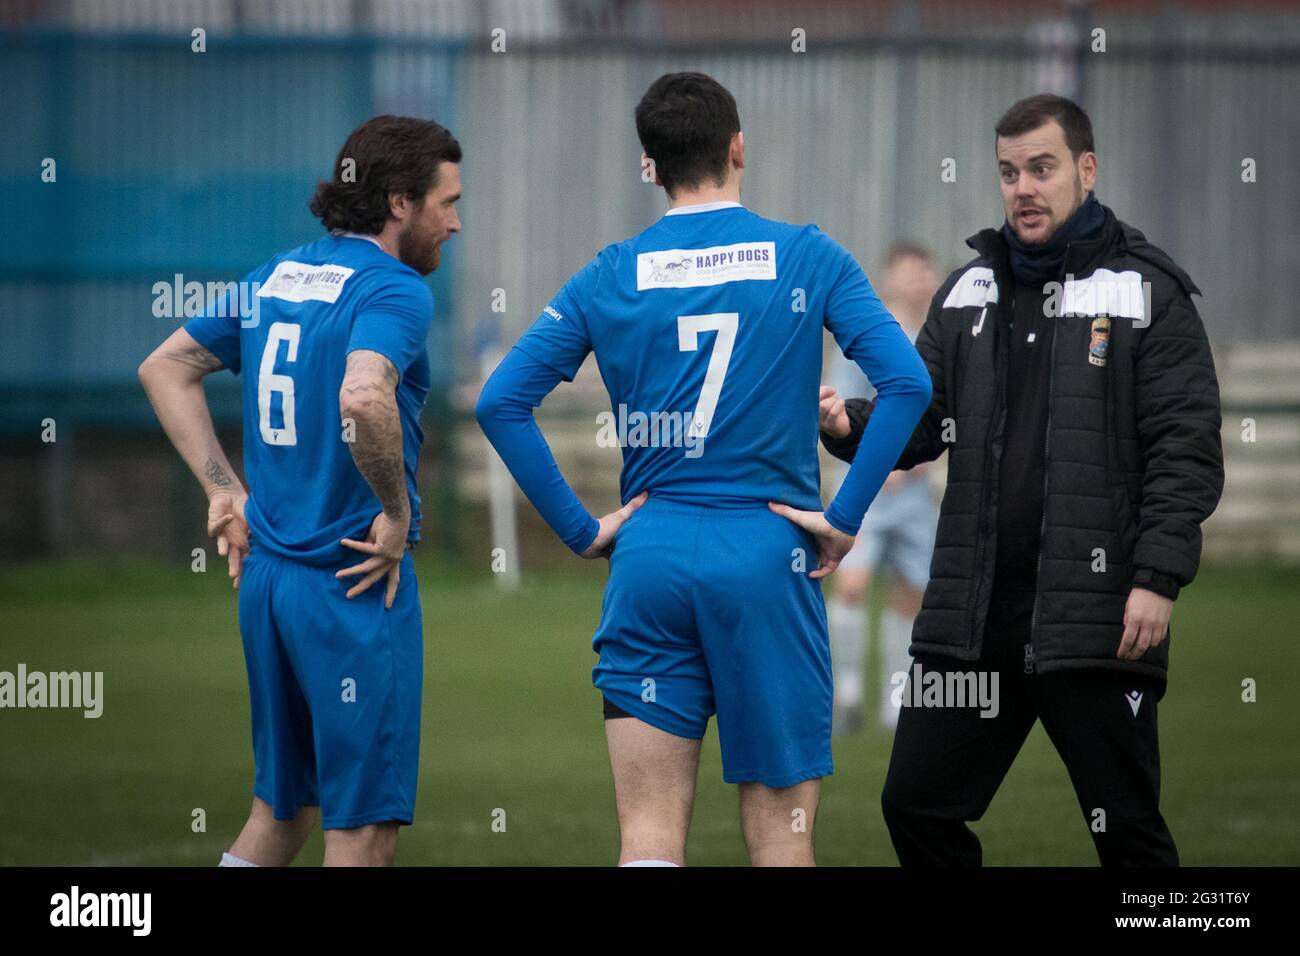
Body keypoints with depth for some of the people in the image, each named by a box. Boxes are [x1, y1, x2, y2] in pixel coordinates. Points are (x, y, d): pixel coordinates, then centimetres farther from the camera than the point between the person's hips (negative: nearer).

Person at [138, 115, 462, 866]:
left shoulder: (277, 276, 12)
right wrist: (397, 514, -18)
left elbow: (165, 367, 18)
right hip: (354, 581, -8)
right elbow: (363, 398, -32)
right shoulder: (394, 290, -13)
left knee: (282, 810, 19)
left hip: (266, 575, 8)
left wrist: (225, 489, 14)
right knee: (364, 828, -2)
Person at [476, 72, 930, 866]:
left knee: (651, 829, 2)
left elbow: (501, 401, 1)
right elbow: (906, 382, -10)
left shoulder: (610, 277, 5)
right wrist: (845, 517, -6)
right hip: (765, 557, -2)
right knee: (780, 828, 4)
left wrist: (581, 529, 4)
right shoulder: (808, 258, 0)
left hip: (649, 558, 2)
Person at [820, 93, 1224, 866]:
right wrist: (850, 426, -7)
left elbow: (1188, 450, -8)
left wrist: (1158, 578, -16)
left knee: (1127, 827, 0)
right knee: (917, 804, 9)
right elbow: (920, 418, 14)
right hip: (972, 613, 6)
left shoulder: (1147, 294, -3)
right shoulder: (969, 292, 14)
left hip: (1096, 618, -6)